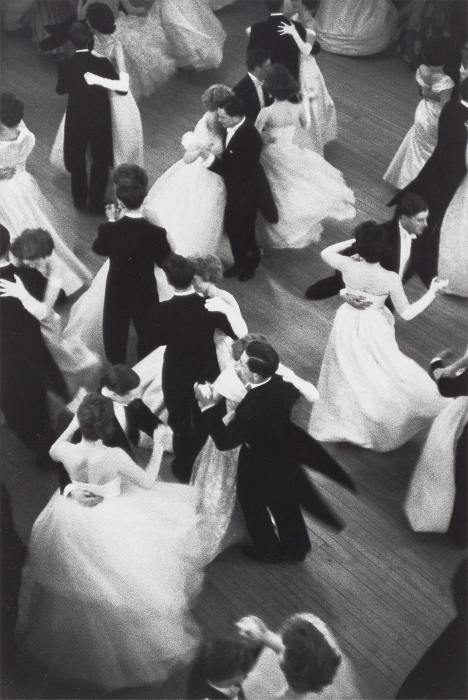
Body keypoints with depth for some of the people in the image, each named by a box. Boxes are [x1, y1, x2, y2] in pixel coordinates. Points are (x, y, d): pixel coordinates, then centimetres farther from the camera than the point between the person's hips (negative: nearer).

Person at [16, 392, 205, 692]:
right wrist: (158, 449, -8)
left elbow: (53, 451, 6)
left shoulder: (66, 451, -24)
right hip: (109, 526, -4)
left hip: (71, 522, 4)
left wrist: (72, 426, 4)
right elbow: (147, 482, -17)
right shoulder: (114, 456, -35)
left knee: (78, 578, 32)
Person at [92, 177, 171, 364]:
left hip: (116, 292, 1)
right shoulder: (156, 233, -25)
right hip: (145, 293, -1)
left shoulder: (109, 229, -22)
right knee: (148, 334, 22)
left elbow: (98, 249, 1)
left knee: (115, 331, 25)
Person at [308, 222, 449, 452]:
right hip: (373, 332, -3)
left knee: (347, 378, 23)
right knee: (377, 380, 16)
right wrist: (432, 293, -8)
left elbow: (325, 252, 3)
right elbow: (406, 313, -15)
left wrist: (351, 242, -1)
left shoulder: (349, 266, -20)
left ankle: (338, 423, 42)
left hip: (348, 327, 3)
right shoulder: (390, 279, -25)